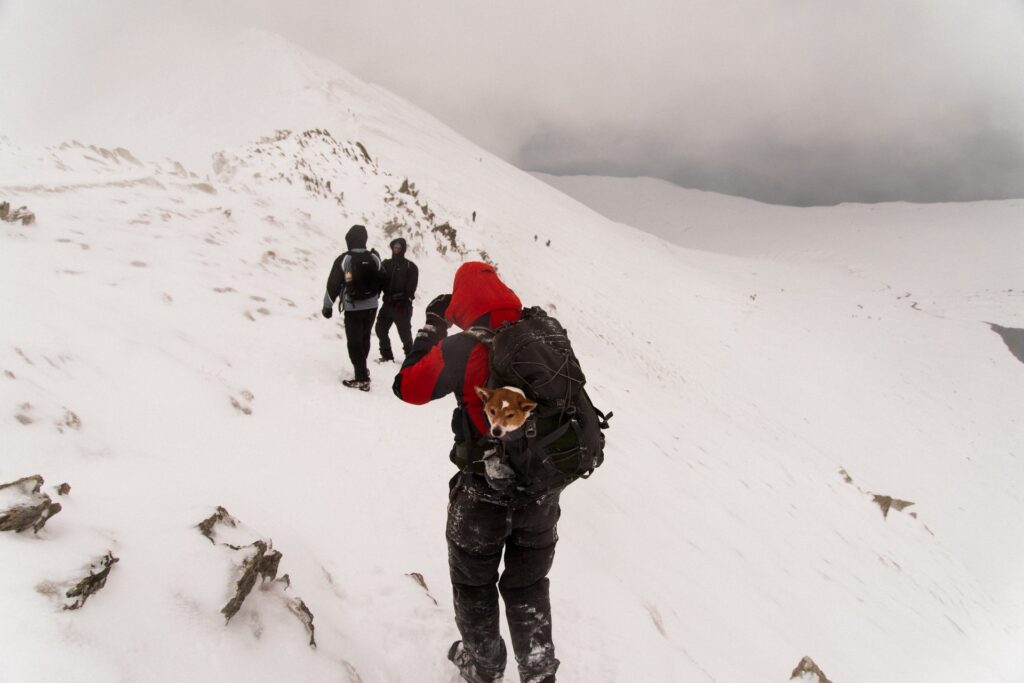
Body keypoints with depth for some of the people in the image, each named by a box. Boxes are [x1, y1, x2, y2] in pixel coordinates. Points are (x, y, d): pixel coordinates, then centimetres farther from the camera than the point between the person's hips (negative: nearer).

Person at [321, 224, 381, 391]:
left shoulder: (343, 260, -14)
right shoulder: (375, 257, -3)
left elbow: (333, 284, -10)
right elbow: (381, 282, 8)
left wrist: (327, 305, 1)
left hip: (352, 308, -5)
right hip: (371, 307, 5)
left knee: (354, 342, 1)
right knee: (364, 338, 22)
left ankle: (362, 378, -3)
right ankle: (362, 369, 39)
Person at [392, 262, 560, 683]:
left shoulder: (463, 348, -20)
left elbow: (408, 387, -9)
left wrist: (432, 327, -2)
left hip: (484, 489, -4)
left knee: (474, 582, 21)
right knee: (529, 585, 22)